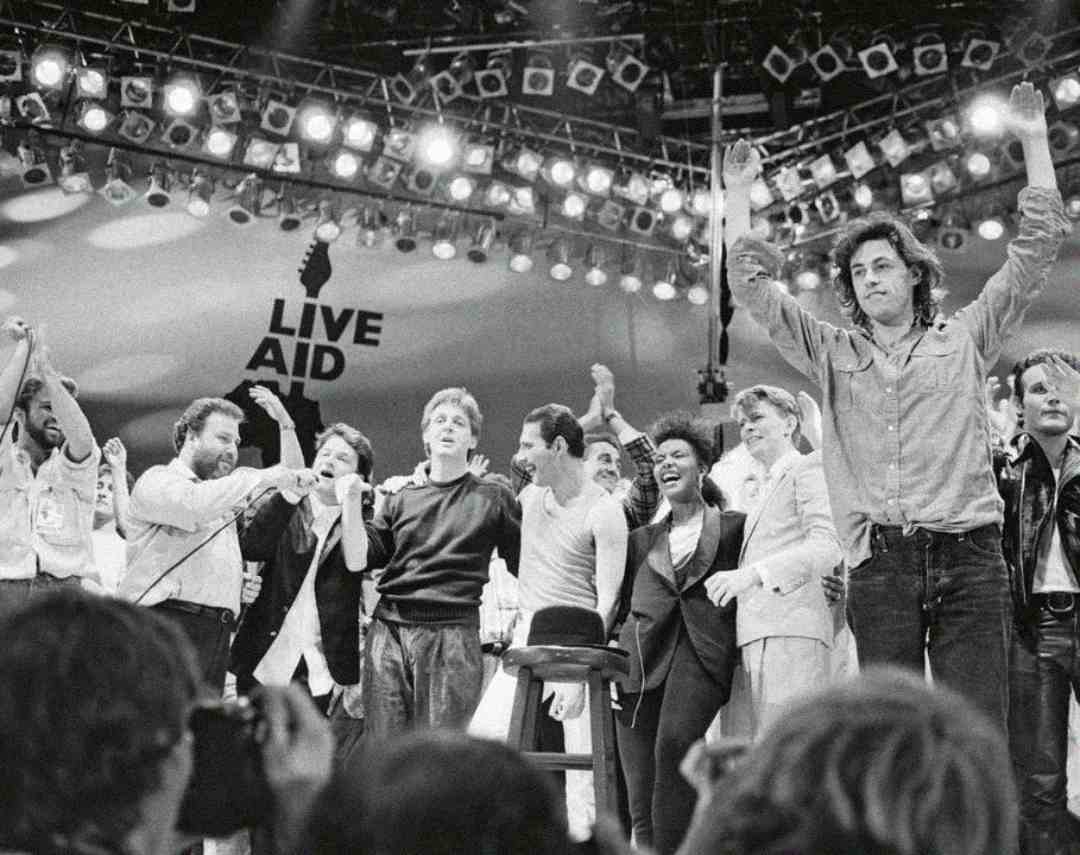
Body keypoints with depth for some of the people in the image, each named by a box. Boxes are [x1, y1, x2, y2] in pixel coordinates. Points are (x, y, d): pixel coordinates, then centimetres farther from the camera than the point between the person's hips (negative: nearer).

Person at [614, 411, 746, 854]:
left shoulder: (735, 527, 15)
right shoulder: (642, 539, 25)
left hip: (702, 650, -4)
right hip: (641, 654, 4)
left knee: (673, 739, -32)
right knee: (641, 805, -4)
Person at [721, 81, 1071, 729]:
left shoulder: (965, 339, 13)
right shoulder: (834, 355, 17)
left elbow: (1038, 249, 10)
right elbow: (753, 287, 14)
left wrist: (1034, 143, 8)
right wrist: (738, 192, 14)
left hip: (968, 556, -1)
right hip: (880, 565, 1)